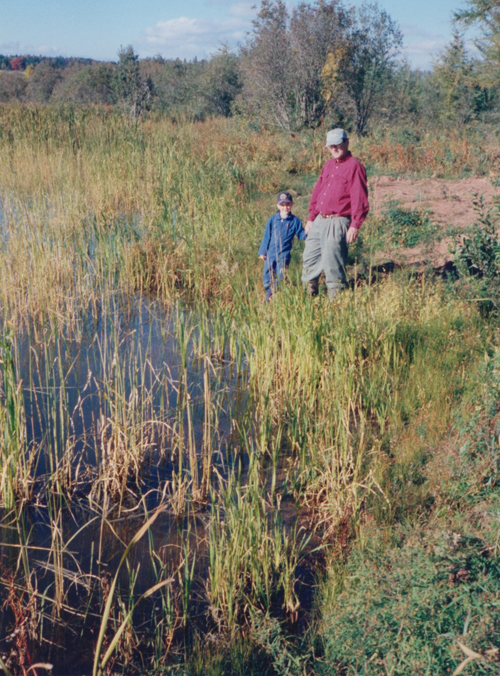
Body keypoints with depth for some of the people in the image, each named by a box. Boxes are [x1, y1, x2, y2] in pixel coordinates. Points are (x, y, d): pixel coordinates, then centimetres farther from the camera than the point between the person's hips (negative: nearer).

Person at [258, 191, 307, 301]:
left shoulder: (295, 221, 0)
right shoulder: (273, 219, 3)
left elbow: (301, 235, 4)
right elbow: (266, 236, 6)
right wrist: (262, 252, 6)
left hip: (284, 254, -2)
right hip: (271, 253, 2)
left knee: (280, 276, -2)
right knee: (268, 275, 5)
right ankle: (268, 295, 20)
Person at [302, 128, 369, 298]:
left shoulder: (354, 166, -8)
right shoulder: (329, 165, 17)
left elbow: (359, 198, -13)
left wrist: (355, 226, -18)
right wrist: (311, 218, 19)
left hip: (338, 222, -8)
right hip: (319, 221, 8)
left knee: (332, 262, -7)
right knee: (309, 258, 11)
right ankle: (309, 294, 23)